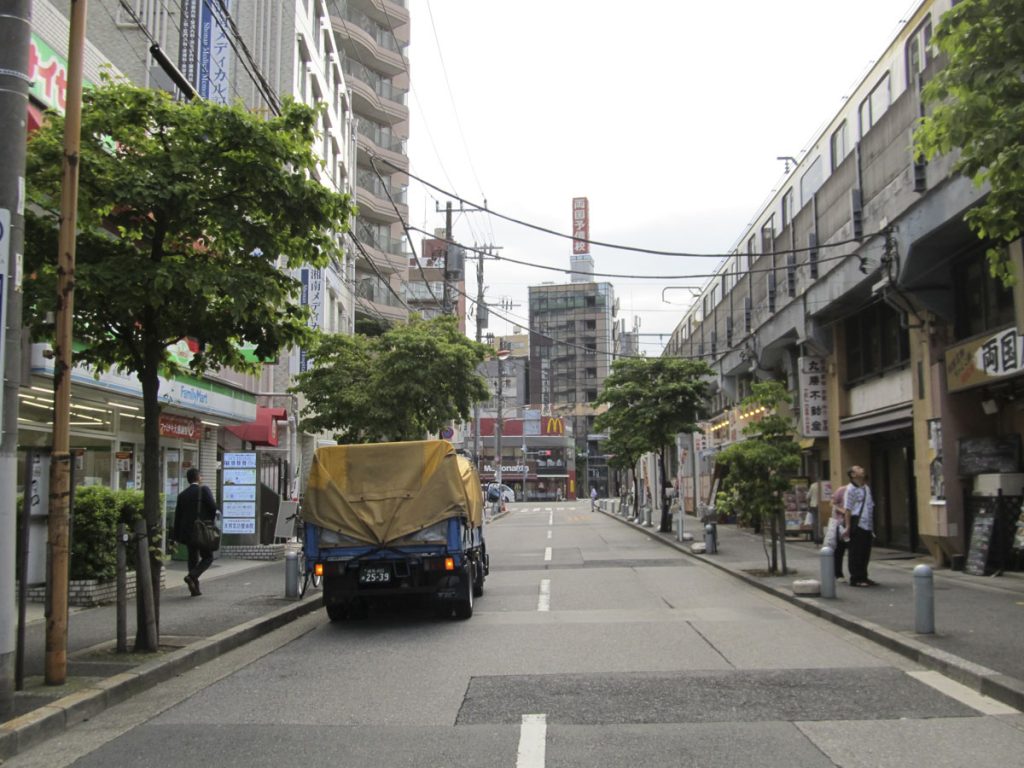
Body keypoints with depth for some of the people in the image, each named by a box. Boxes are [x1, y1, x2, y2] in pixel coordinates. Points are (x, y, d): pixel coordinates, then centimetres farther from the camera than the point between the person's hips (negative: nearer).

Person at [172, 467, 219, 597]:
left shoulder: (182, 495, 8)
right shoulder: (204, 490, -6)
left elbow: (177, 516, 7)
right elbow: (213, 507, -15)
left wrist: (177, 537, 10)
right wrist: (212, 520, 5)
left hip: (187, 532, 5)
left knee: (193, 559, 12)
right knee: (207, 558, 6)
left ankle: (195, 589, 11)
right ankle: (192, 576, -16)